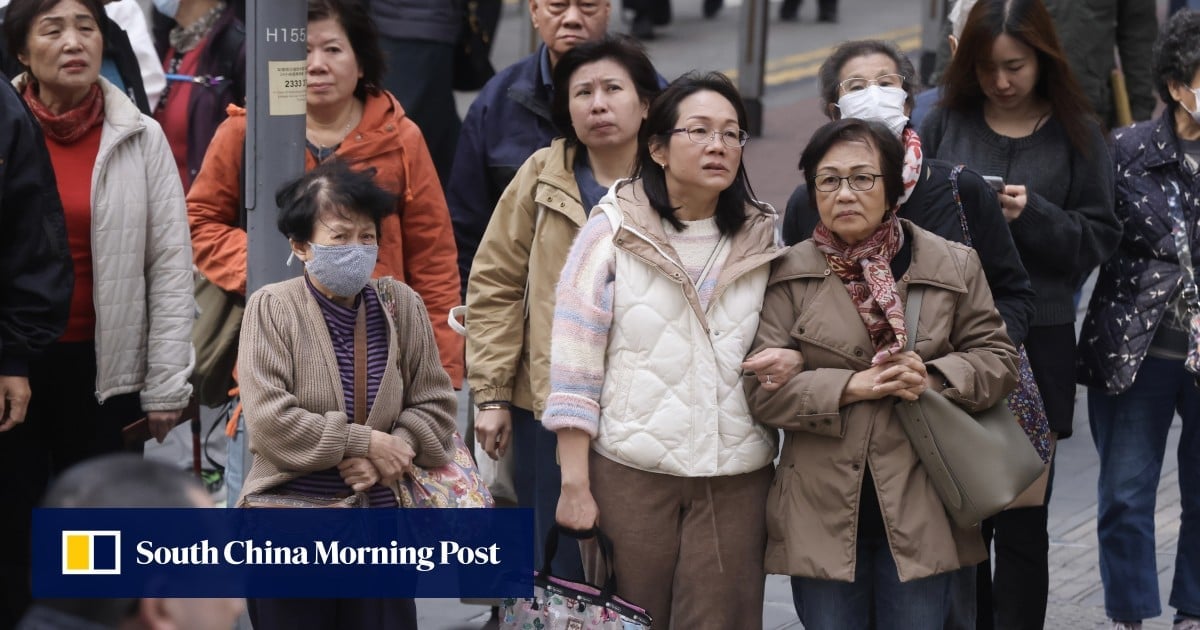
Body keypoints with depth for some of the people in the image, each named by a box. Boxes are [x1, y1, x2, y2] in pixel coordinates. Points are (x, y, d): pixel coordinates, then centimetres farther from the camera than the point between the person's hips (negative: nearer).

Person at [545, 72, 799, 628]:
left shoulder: (764, 241, 9)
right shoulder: (613, 232, 1)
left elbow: (793, 339, 18)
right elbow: (574, 364, -2)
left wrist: (793, 361, -8)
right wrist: (574, 484, -7)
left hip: (736, 478, 2)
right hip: (628, 472, -2)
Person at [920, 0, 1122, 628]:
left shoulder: (1076, 135, 2)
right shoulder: (946, 123, 4)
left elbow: (1098, 238, 0)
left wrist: (1033, 215, -16)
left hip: (1036, 344, -1)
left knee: (1020, 520, 2)